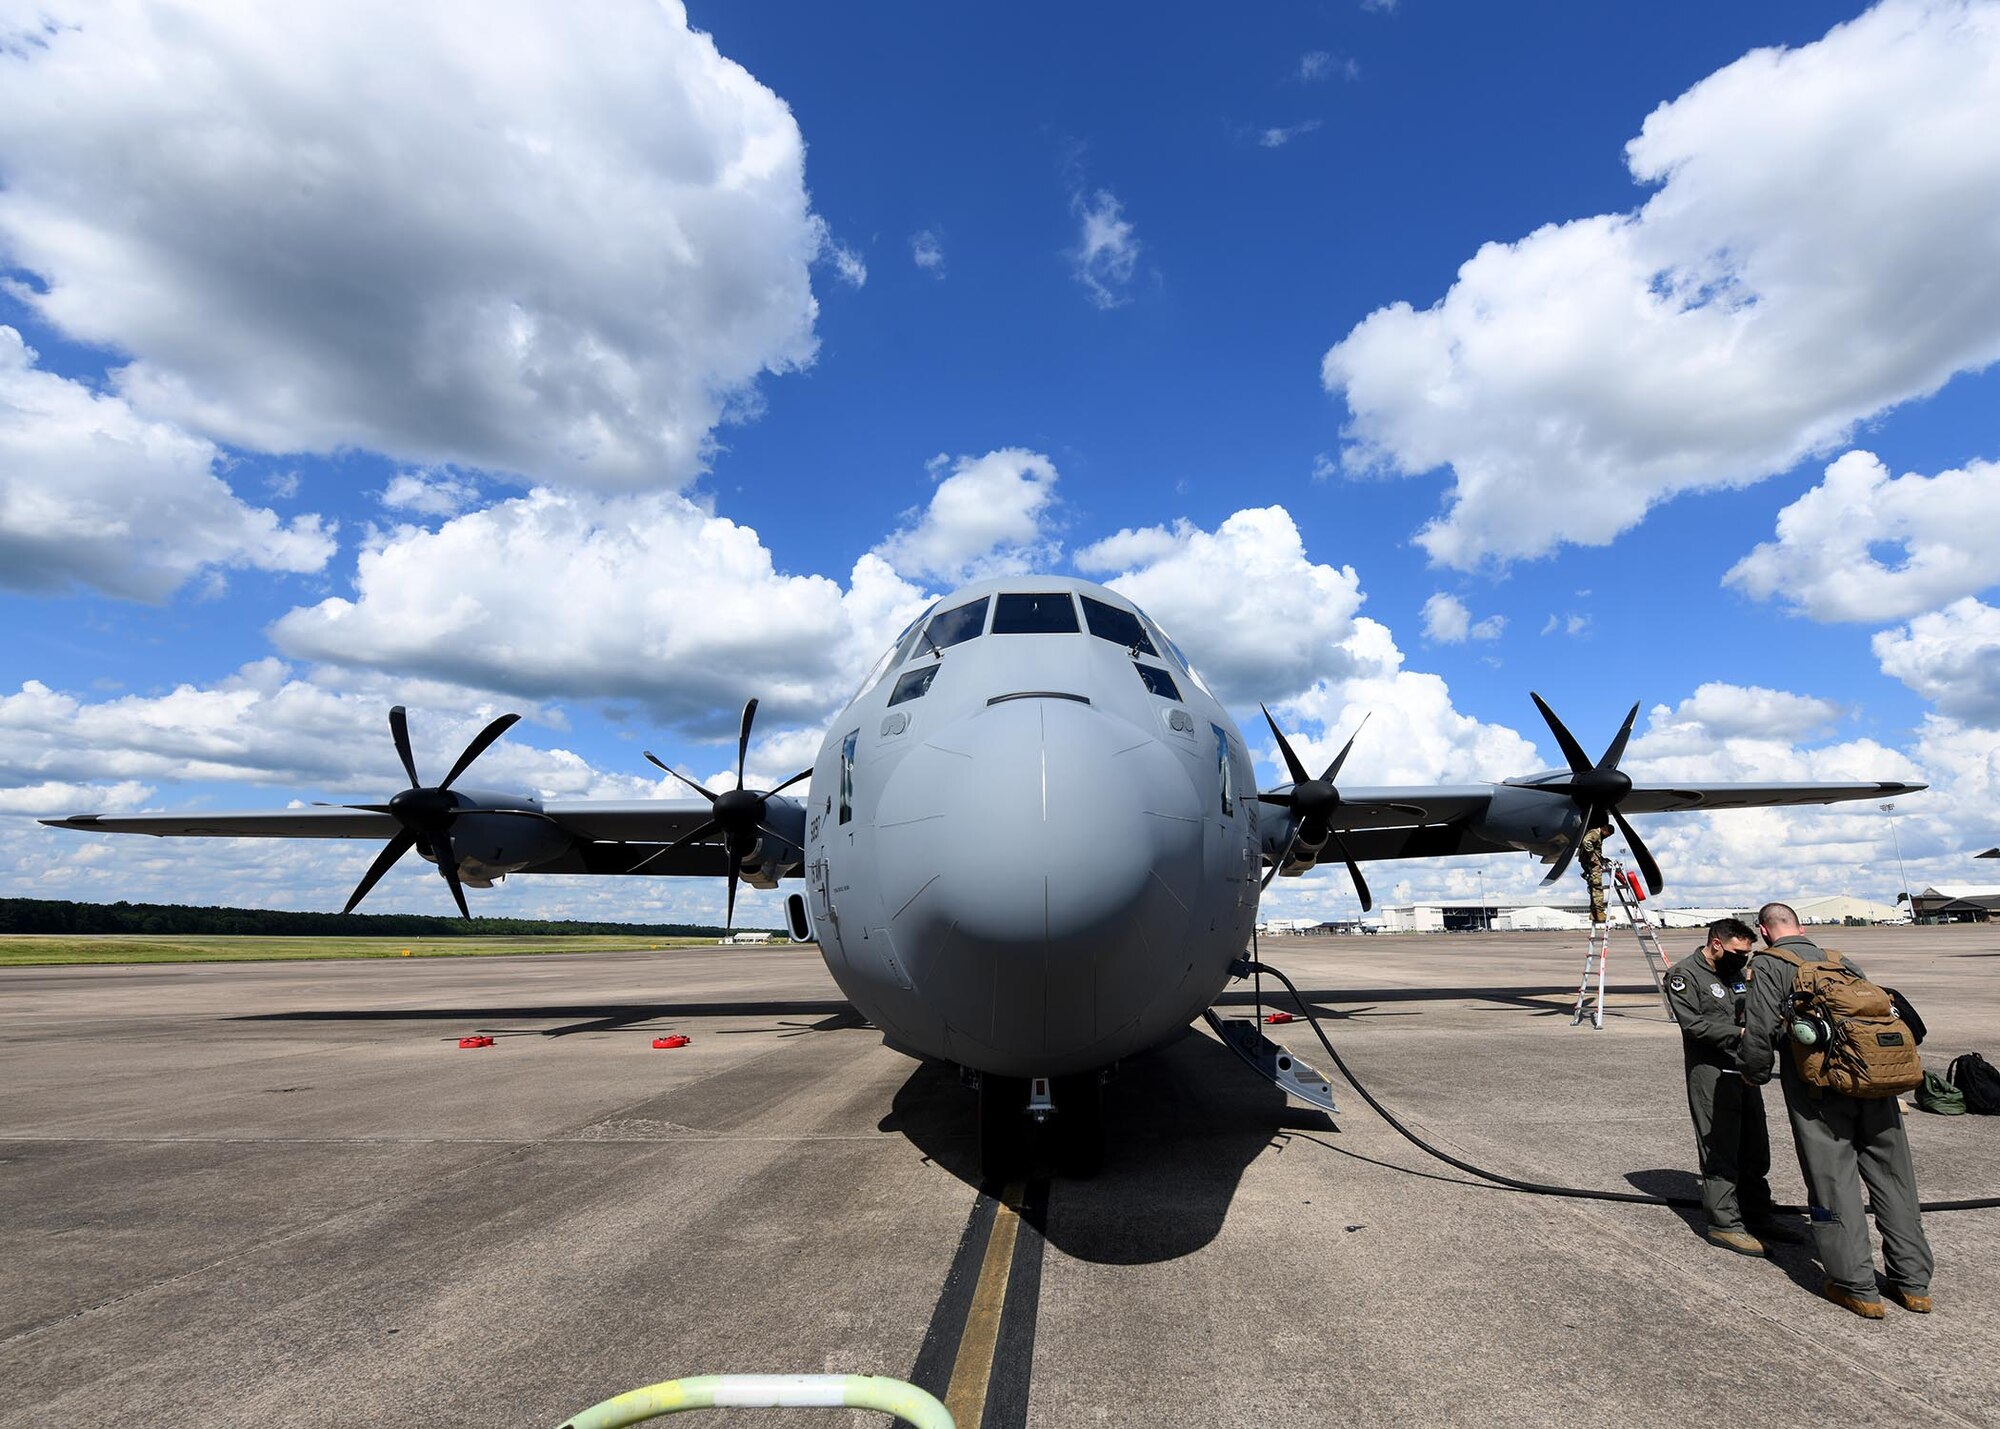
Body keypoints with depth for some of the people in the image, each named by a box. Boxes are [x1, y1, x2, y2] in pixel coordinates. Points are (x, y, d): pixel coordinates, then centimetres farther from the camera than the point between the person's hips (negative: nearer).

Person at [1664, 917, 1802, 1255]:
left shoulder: (1739, 971, 14)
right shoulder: (1684, 974, -10)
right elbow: (1693, 1023, -17)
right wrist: (1739, 1033, -22)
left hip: (1745, 1071, 8)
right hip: (1710, 1075, -8)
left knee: (1754, 1148, 16)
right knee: (1720, 1150, -3)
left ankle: (1757, 1215, 29)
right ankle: (1724, 1224, 4)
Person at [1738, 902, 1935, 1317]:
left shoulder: (1768, 964, 1)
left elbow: (1760, 1029, -6)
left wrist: (1753, 1073, 9)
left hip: (1820, 1082, -6)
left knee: (1834, 1181, 2)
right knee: (1893, 1177, 14)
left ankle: (1857, 1288, 6)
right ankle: (1914, 1283, 23)